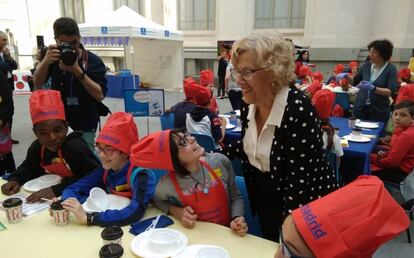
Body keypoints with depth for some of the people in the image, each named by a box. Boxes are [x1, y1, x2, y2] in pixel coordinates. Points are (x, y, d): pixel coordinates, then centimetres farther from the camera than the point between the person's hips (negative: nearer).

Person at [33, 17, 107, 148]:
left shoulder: (93, 61, -8)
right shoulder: (53, 57, 3)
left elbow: (100, 95, -17)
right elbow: (37, 84, -7)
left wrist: (78, 71, -27)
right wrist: (45, 61, -24)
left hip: (85, 125, -3)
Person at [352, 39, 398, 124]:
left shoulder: (391, 69, -6)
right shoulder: (366, 66, 4)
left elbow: (390, 91, -14)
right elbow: (354, 82, 15)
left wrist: (373, 88, -28)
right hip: (360, 108, 3)